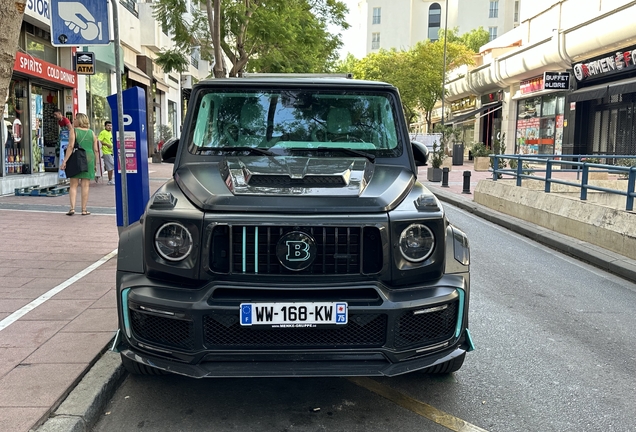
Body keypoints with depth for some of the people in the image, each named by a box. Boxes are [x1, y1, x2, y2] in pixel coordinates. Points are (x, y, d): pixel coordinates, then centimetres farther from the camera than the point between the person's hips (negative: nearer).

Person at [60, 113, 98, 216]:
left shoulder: (74, 131, -4)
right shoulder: (91, 132, 7)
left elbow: (71, 147, -11)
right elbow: (95, 149, 7)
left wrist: (64, 161, -11)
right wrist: (92, 160, 20)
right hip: (89, 158, 2)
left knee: (74, 185, 4)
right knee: (85, 185, 4)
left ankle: (72, 208, -6)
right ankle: (84, 209, 4)